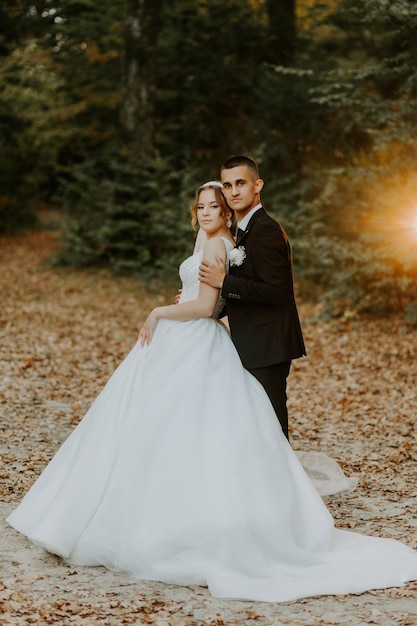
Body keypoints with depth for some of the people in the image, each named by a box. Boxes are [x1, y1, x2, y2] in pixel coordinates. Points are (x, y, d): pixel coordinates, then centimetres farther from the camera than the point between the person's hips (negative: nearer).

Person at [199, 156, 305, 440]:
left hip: (266, 348, -10)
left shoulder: (265, 230, -16)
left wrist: (225, 282, -20)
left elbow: (276, 291, -23)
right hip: (258, 345, 10)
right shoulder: (249, 229, 16)